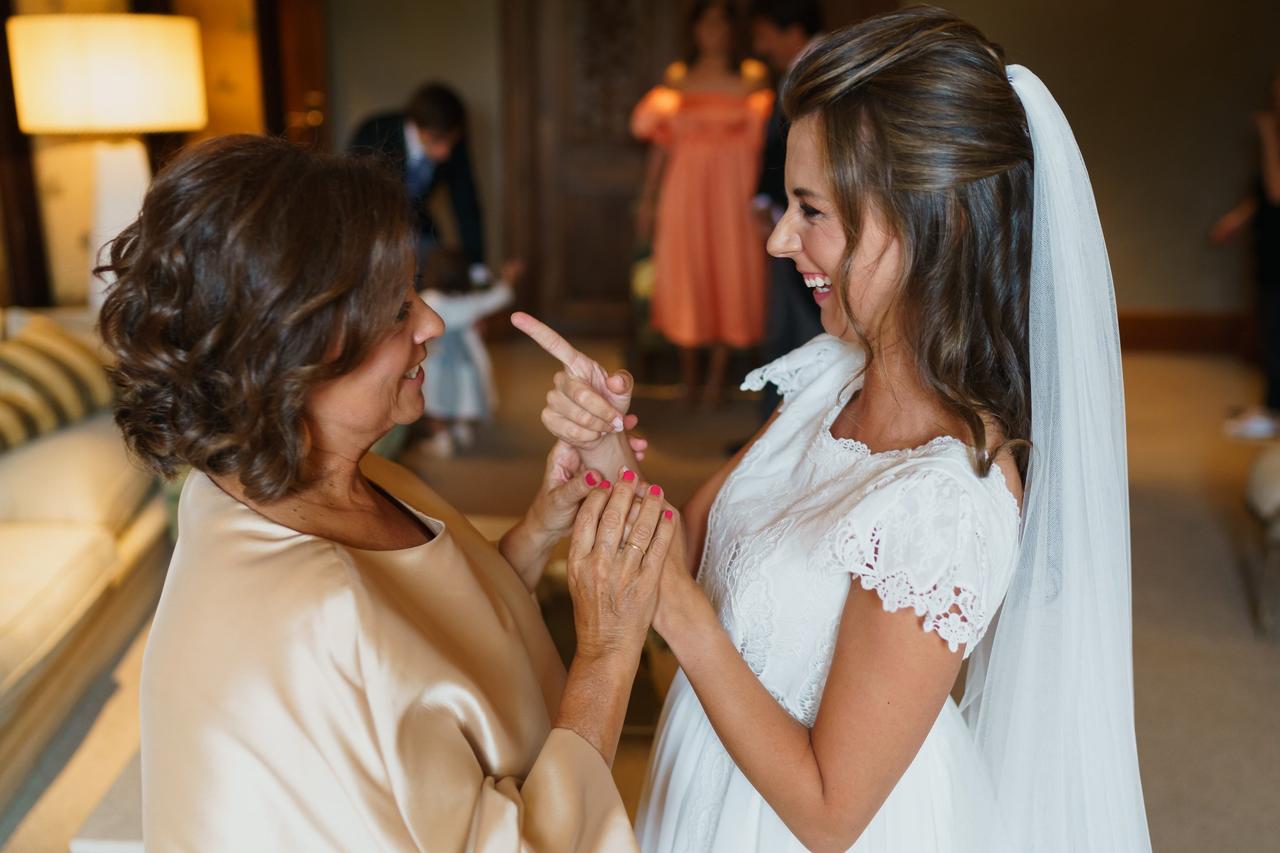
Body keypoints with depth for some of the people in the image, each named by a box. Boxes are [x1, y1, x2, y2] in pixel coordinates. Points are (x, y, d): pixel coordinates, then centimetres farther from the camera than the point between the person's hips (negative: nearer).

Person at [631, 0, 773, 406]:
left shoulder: (752, 77, 3)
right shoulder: (676, 78, 8)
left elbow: (762, 138, 0)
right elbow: (661, 142, 8)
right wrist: (648, 200, 6)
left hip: (733, 189, -1)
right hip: (685, 188, 1)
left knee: (730, 274, 1)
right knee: (684, 274, 2)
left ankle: (717, 373, 11)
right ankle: (688, 376, 12)